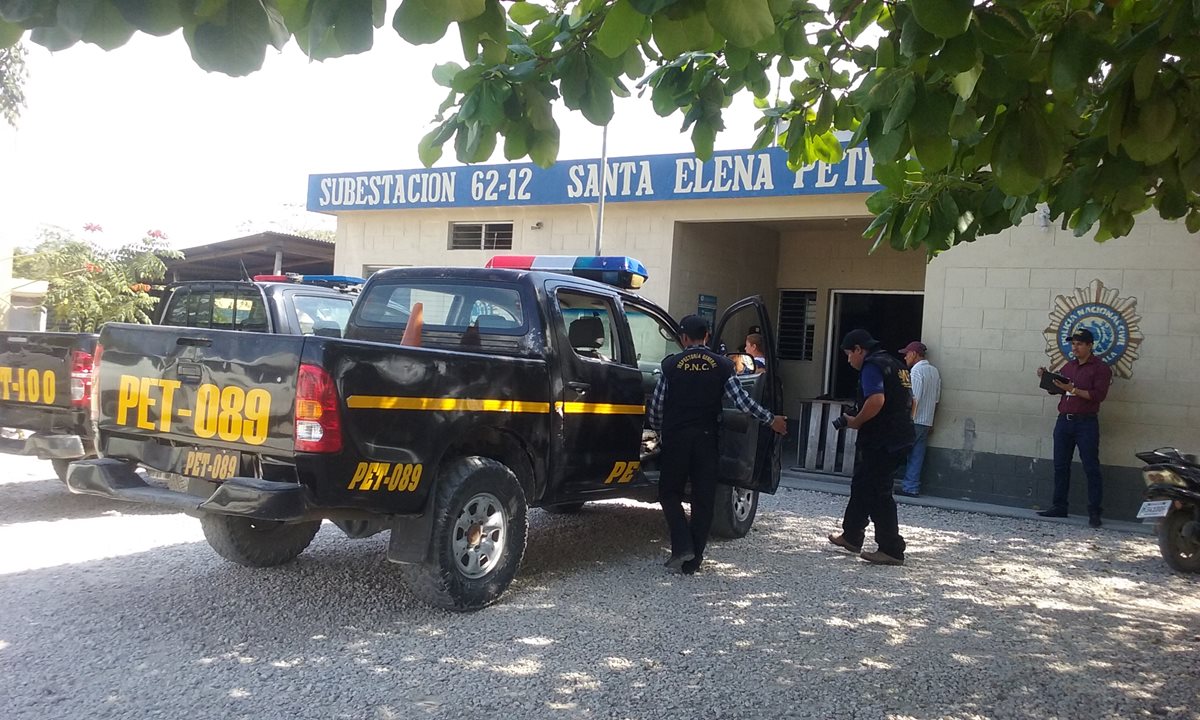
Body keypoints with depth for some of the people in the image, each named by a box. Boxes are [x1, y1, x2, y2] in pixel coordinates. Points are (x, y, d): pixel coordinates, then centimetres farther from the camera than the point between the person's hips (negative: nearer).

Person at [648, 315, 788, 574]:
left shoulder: (671, 364, -2)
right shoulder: (722, 365, 0)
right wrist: (771, 420, 6)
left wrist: (658, 427, 19)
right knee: (703, 498, 8)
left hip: (676, 438, -1)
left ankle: (682, 546, -4)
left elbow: (656, 404, 1)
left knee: (669, 492, 12)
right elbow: (741, 400, -5)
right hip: (707, 439, 2)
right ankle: (693, 559, 10)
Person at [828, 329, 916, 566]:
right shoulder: (895, 364, 19)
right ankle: (851, 536, 29)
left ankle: (891, 550, -2)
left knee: (878, 494, -5)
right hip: (901, 438, 10)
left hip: (880, 443, -10)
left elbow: (877, 400, -28)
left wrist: (856, 421, -15)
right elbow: (910, 401, 23)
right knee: (862, 486, 19)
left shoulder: (871, 366, -12)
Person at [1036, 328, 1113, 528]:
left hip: (1086, 423, -6)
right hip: (1064, 421, 6)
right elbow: (1055, 389, 20)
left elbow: (1099, 395, -14)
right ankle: (1058, 507, 13)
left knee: (1091, 468, -4)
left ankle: (1094, 512, -1)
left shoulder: (1100, 368, -2)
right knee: (1060, 466, 7)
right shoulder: (1068, 366, 16)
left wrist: (1073, 390, -21)